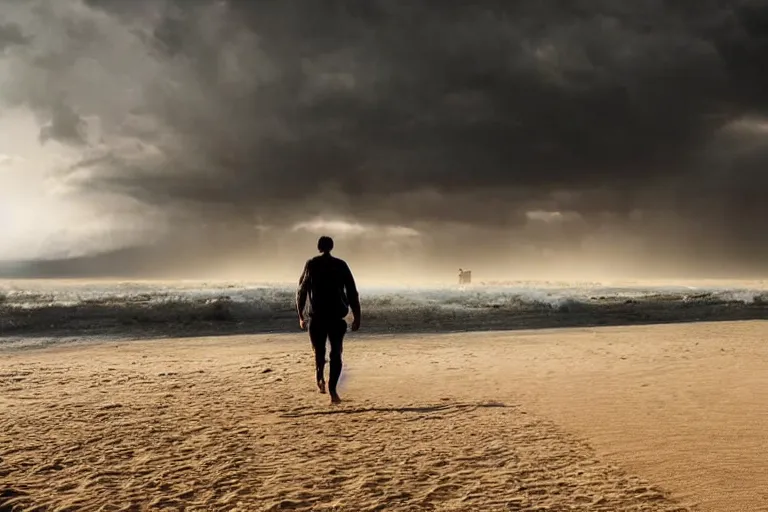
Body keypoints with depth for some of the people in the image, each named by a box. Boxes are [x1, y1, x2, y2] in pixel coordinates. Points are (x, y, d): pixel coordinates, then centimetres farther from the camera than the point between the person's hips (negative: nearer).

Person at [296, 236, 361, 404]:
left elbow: (301, 292, 3)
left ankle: (320, 377, -2)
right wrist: (356, 316, 4)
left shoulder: (311, 265, 4)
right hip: (337, 316, 0)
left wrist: (301, 316, 11)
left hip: (316, 317, 1)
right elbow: (352, 292, 1)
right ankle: (332, 390, -6)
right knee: (336, 354, 5)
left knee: (319, 350, 19)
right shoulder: (341, 265, 4)